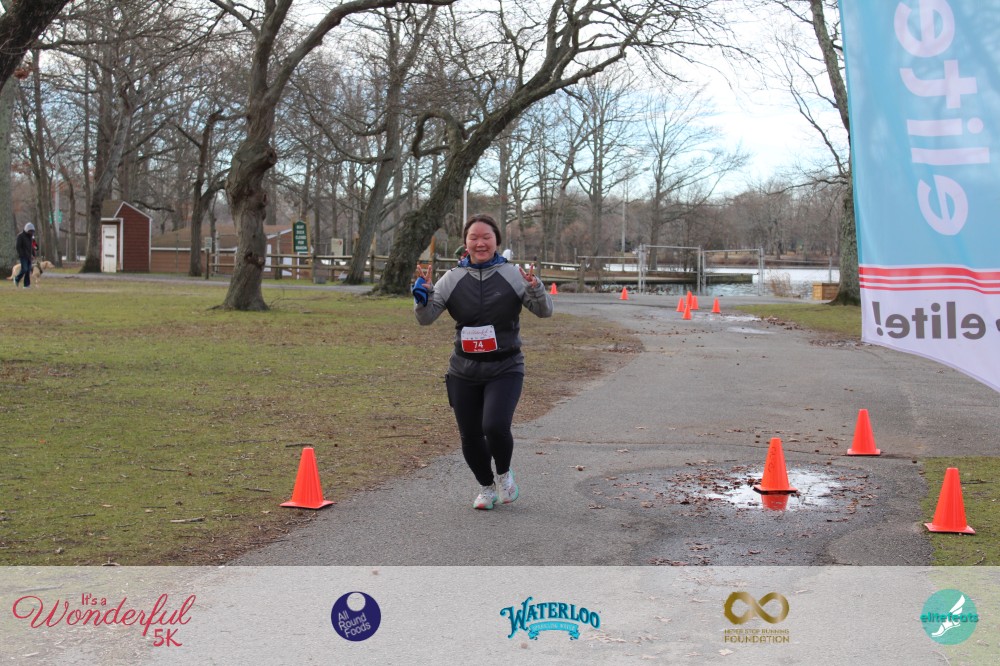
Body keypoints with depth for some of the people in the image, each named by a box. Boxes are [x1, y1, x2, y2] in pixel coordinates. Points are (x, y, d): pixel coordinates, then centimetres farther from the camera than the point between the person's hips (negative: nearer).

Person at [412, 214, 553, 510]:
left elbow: (545, 311, -2)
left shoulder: (512, 275, -3)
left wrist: (536, 290, -23)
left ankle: (504, 473, 11)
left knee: (495, 426, -21)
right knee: (470, 436, 8)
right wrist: (421, 297, -19)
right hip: (464, 372, 3)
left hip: (505, 369, -3)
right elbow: (426, 318, 2)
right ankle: (486, 487, 35)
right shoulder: (453, 278, 2)